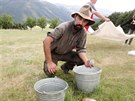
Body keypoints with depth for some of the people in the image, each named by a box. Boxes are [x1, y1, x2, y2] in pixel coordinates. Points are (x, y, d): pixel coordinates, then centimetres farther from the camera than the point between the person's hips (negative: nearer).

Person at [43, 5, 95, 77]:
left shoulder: (83, 33, -16)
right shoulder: (64, 27, -30)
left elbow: (81, 49, -13)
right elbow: (46, 41, -35)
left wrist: (86, 61, -34)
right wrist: (49, 62, -34)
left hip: (66, 53, 4)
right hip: (53, 53, -4)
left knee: (82, 59, -17)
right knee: (50, 73, -23)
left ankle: (65, 67, 11)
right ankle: (47, 64, 13)